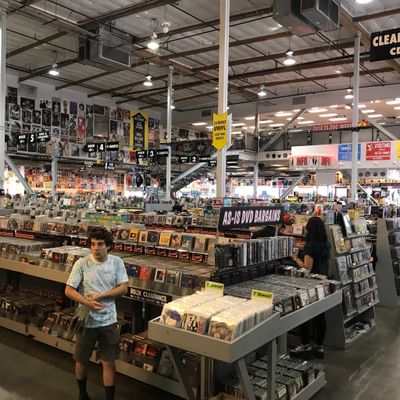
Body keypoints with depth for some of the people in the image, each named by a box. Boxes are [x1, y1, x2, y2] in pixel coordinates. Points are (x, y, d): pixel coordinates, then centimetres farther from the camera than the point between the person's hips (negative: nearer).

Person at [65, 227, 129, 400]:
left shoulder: (117, 262, -7)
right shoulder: (82, 263, -12)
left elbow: (123, 288, -8)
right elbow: (69, 290, -11)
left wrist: (99, 296, -17)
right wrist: (88, 303, -24)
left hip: (109, 320, 0)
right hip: (87, 320, 0)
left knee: (108, 362, 8)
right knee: (81, 360, 17)